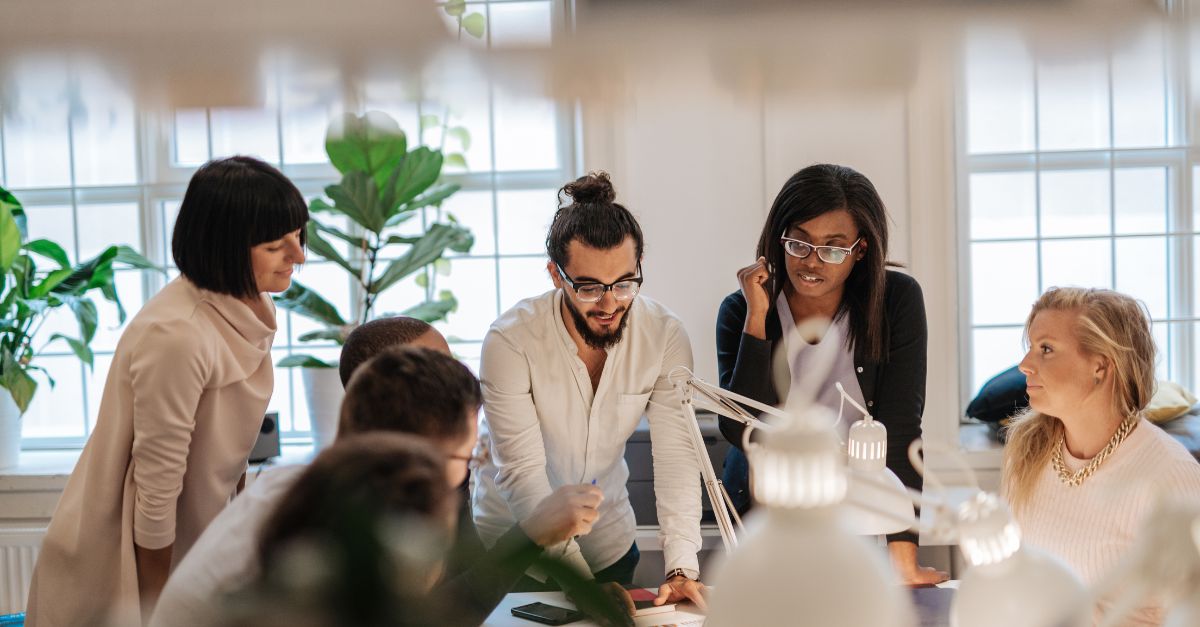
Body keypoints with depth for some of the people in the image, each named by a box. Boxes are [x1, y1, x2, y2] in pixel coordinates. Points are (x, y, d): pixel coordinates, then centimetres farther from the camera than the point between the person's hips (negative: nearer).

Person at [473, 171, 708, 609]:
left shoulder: (665, 338, -16)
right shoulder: (510, 341, -26)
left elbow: (676, 458, -18)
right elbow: (522, 474, -29)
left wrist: (682, 568, -31)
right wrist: (580, 583, -37)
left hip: (609, 540, 3)